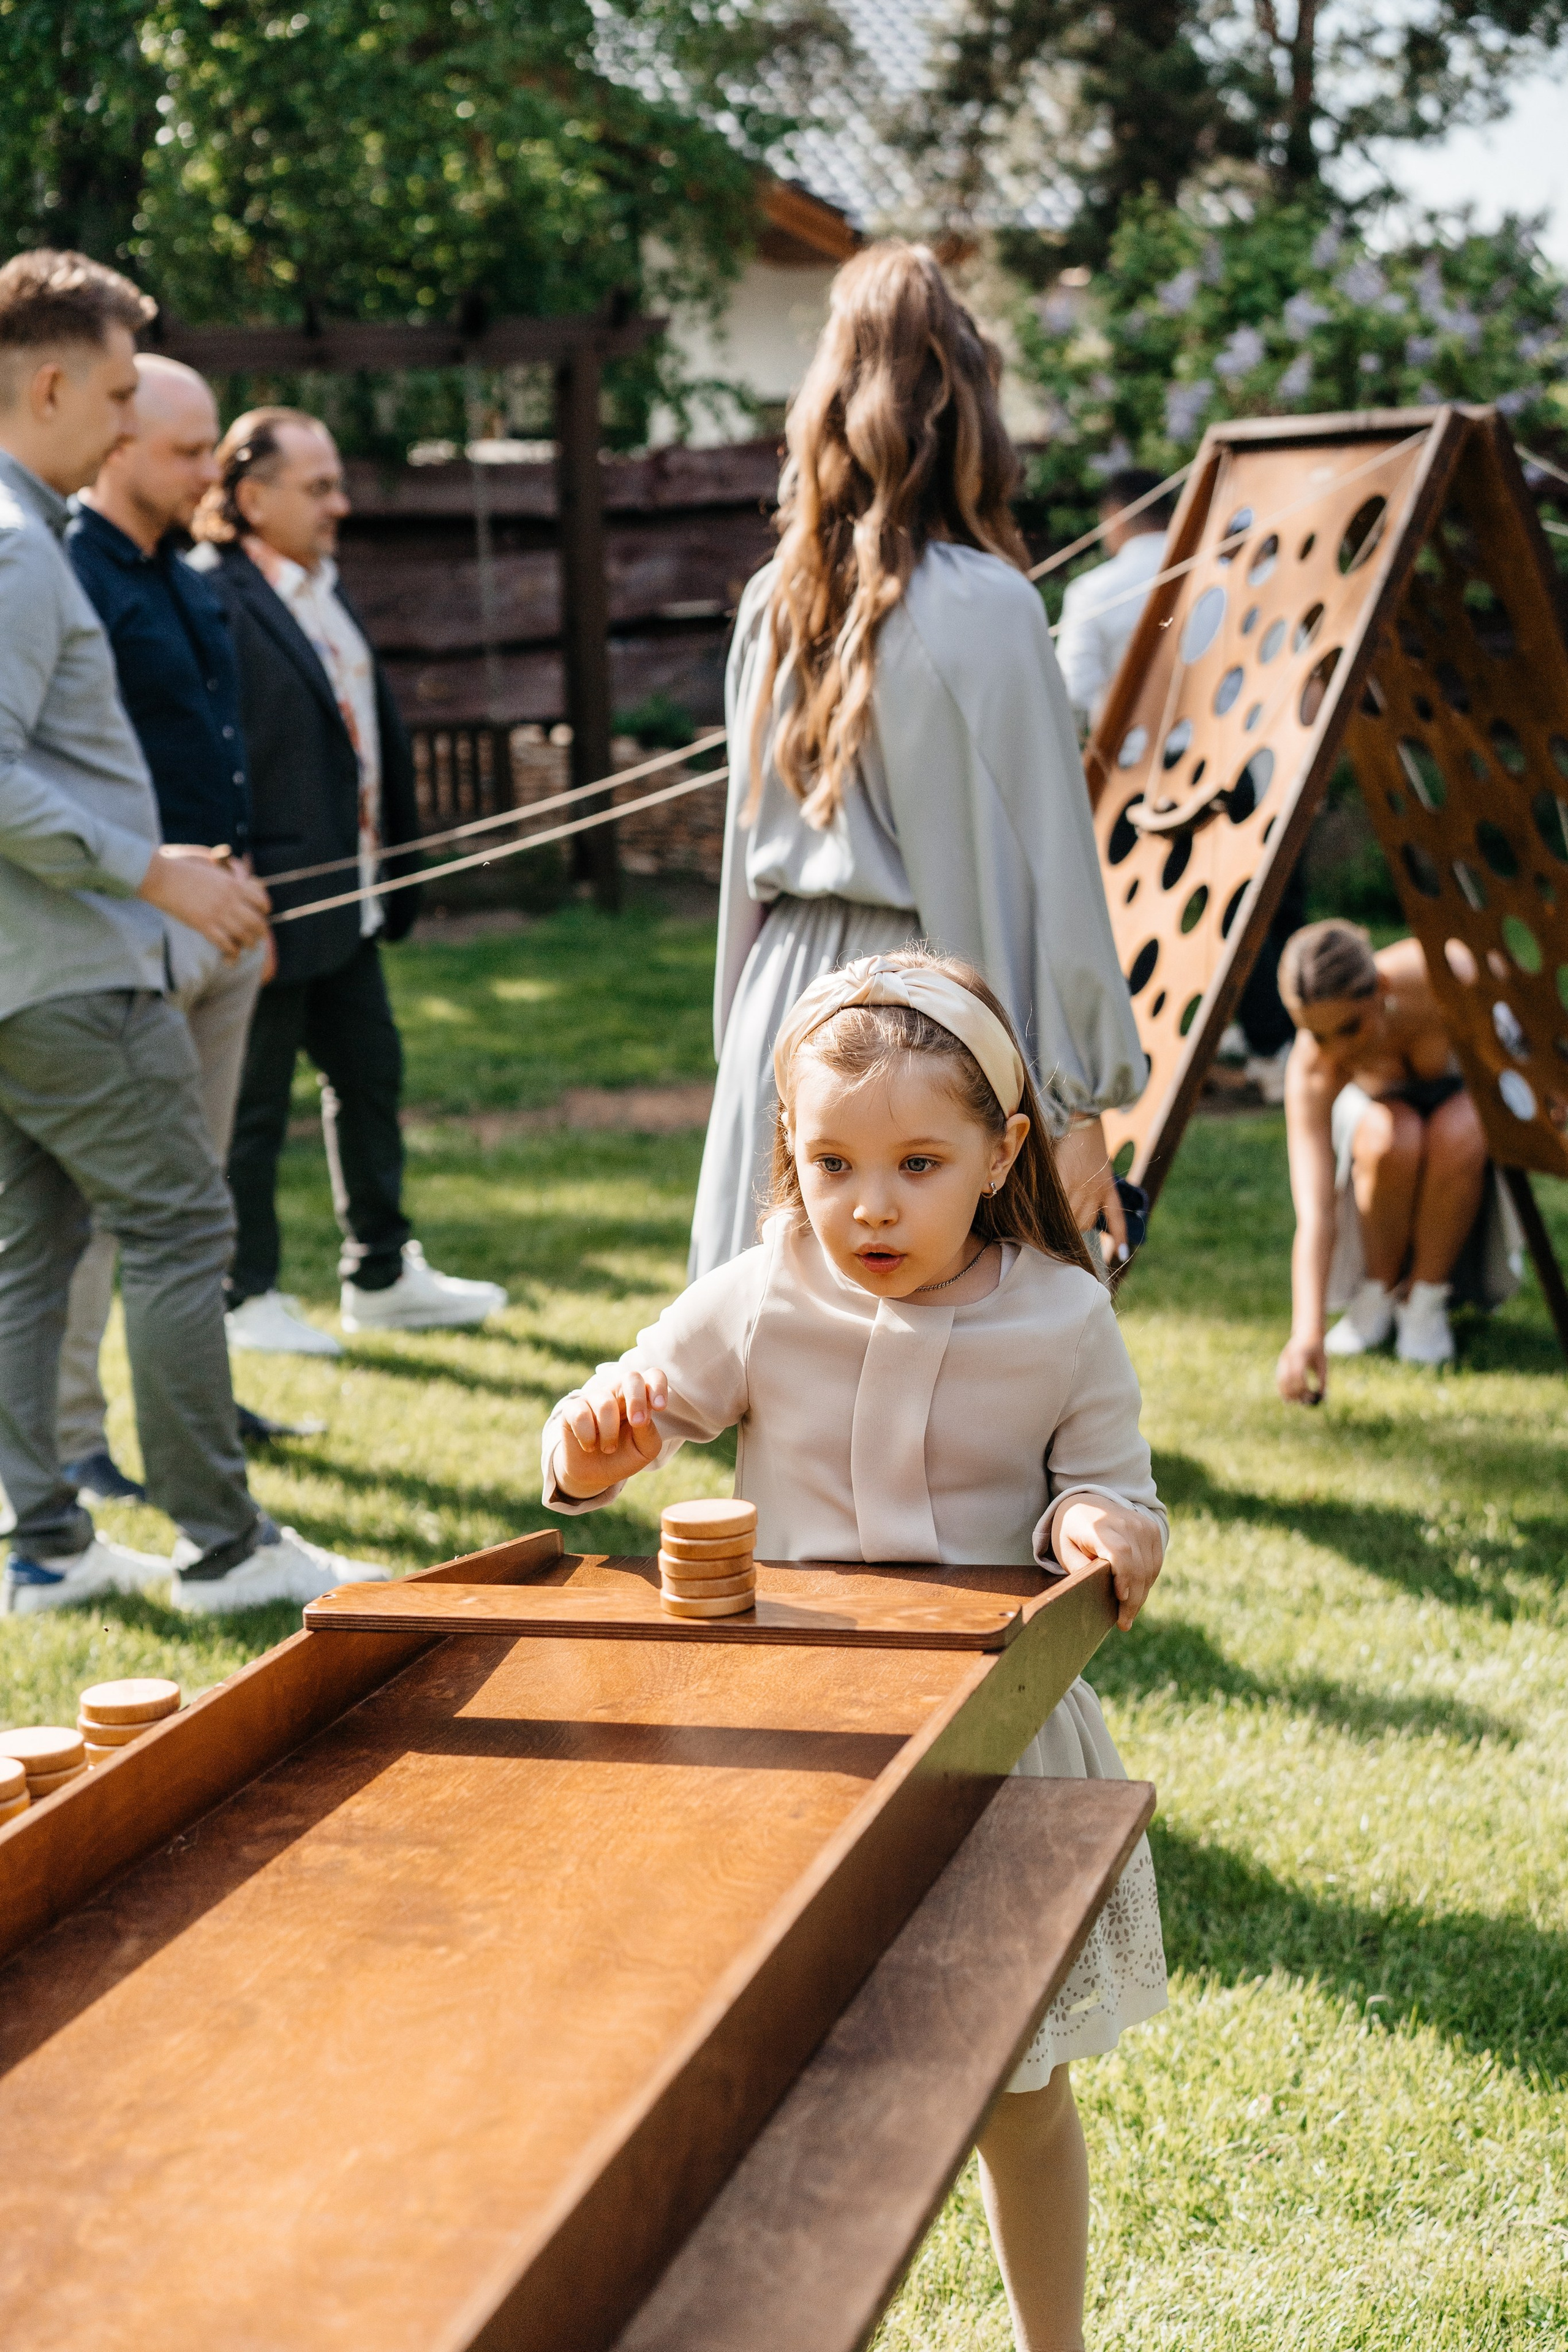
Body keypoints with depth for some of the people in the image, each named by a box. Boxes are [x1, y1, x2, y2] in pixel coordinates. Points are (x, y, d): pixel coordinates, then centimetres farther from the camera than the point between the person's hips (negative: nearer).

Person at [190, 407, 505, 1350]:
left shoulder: (326, 590, 12)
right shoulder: (218, 600, -17)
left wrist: (394, 873, 15)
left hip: (345, 897, 9)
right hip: (272, 908, -9)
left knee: (371, 1075, 17)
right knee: (253, 1104, 4)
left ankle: (383, 1274, 29)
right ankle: (247, 1297, 16)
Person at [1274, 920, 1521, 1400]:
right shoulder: (1311, 1071, -35)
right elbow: (1314, 1215, -40)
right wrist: (1306, 1333, -52)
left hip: (1478, 1087, 0)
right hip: (1381, 1105, 0)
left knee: (1454, 1137, -36)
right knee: (1391, 1141, -36)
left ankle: (1425, 1299, -13)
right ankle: (1377, 1295, -10)